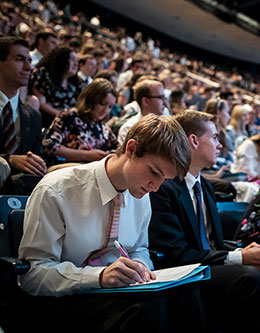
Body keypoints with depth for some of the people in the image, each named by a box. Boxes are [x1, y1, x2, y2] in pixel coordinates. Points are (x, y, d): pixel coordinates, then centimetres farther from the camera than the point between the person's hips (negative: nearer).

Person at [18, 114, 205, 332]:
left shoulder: (141, 196, 3)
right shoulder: (54, 192, -17)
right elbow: (31, 273, -18)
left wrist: (139, 267, -8)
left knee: (186, 292, -25)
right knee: (149, 306, -36)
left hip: (119, 288, 7)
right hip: (67, 298, -6)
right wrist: (99, 276, -32)